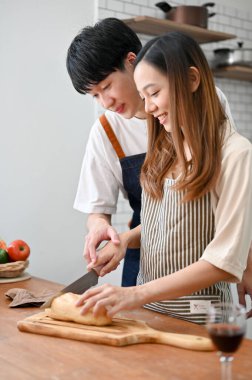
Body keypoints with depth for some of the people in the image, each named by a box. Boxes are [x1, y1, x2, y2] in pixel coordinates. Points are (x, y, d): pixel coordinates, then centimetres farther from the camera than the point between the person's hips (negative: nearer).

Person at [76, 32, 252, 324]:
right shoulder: (166, 149, 6)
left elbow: (225, 262, -18)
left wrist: (137, 294, -23)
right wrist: (126, 238, -5)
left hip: (196, 317, -5)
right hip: (148, 306, 5)